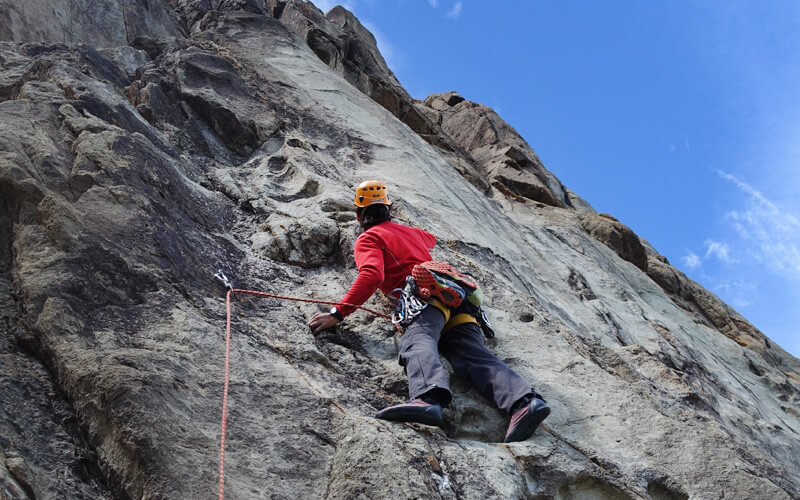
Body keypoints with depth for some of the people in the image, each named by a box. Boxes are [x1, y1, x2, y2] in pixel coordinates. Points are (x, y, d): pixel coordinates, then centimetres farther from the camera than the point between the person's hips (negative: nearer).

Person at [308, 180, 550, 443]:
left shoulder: (368, 238, 15)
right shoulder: (409, 231, 37)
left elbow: (371, 276, -6)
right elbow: (430, 239, 63)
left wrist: (338, 312, -10)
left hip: (427, 295, -7)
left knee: (417, 342, -33)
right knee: (473, 355, -14)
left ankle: (428, 398, -66)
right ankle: (524, 400, -39)